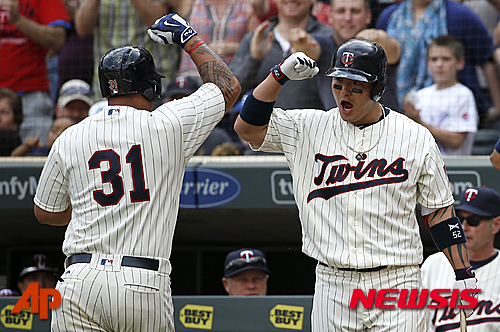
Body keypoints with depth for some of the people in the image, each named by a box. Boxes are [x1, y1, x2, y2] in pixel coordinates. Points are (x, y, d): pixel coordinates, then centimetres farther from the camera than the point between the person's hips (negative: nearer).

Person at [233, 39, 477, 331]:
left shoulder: (416, 138, 3)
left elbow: (440, 210, 8)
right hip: (332, 286, 2)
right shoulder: (308, 128, 7)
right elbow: (247, 127, 1)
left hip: (395, 284, -2)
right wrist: (281, 75, -7)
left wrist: (464, 275, 2)